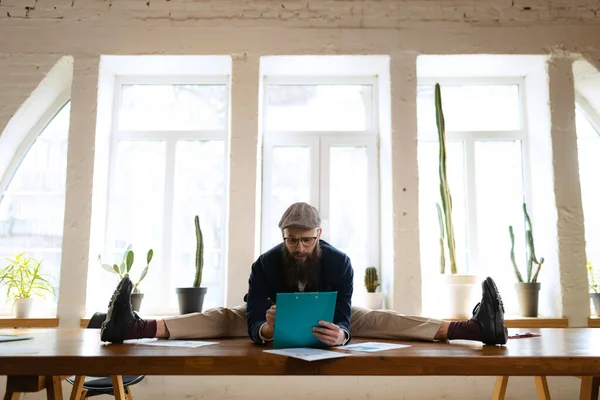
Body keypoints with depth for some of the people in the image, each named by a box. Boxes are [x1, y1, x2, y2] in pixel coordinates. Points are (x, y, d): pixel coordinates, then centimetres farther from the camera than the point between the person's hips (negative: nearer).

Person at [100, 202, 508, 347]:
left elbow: (345, 318, -36)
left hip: (327, 321, 0)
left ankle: (475, 327, -34)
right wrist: (264, 327, -60)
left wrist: (340, 333, -61)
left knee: (379, 319, -23)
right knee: (224, 317, -21)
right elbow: (252, 320, -35)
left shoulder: (339, 262, -29)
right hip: (276, 321, 1)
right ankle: (135, 326, -35)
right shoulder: (265, 263, -28)